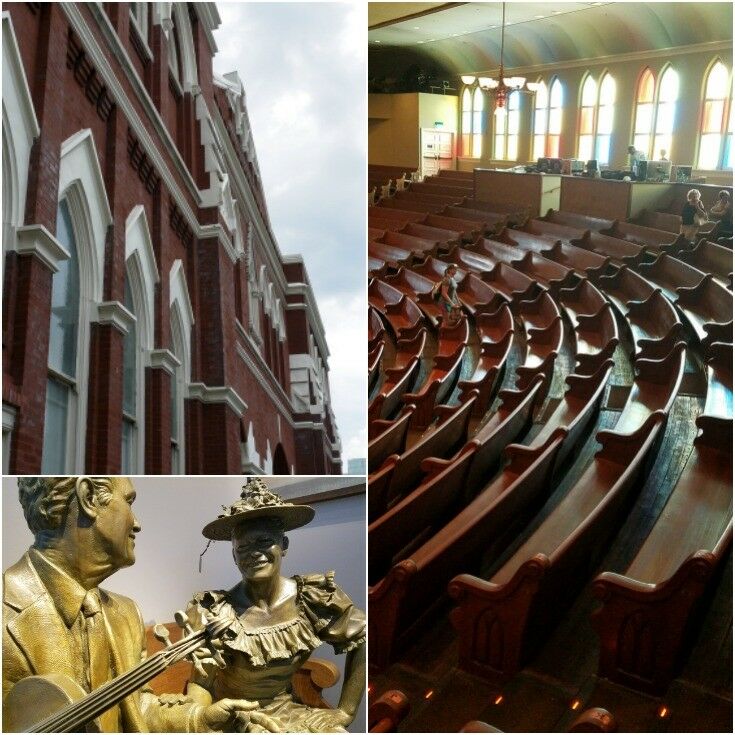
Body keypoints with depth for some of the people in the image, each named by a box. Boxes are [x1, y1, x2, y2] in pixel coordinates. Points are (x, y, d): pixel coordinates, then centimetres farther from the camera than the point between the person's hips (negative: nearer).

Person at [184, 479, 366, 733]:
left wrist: (345, 711, -3)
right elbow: (200, 683, -13)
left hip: (291, 711, 1)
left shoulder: (314, 598, -9)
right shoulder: (216, 612, -14)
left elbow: (364, 641, -3)